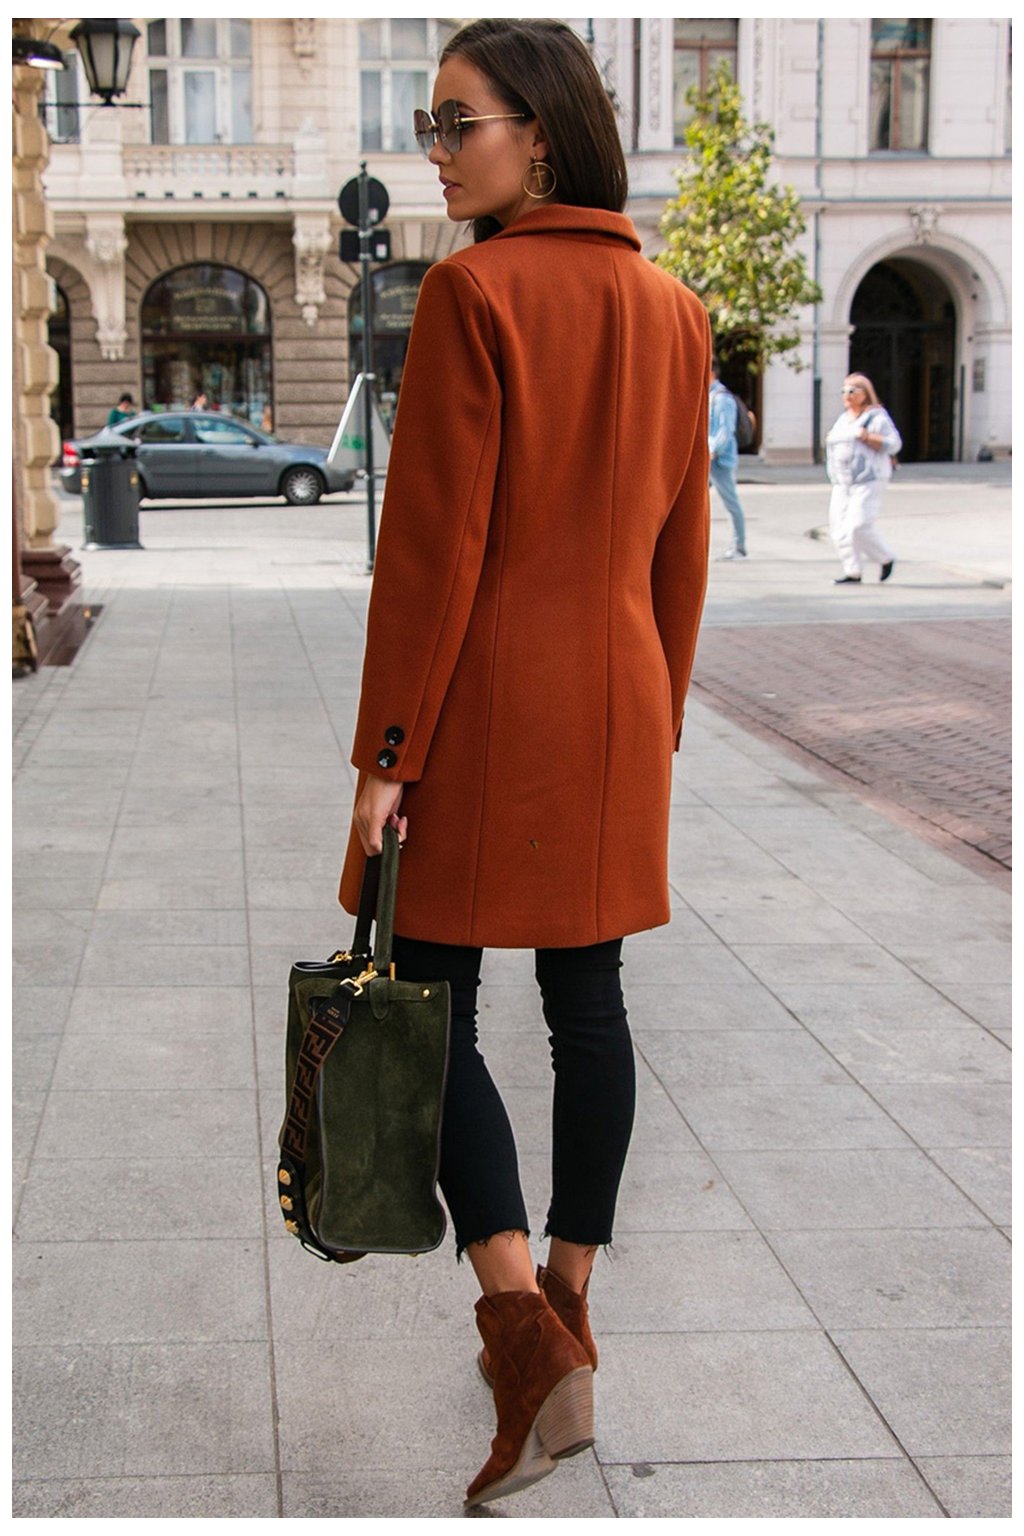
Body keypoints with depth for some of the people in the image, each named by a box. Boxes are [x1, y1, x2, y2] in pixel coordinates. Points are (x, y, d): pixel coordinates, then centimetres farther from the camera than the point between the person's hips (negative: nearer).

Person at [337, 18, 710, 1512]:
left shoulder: (473, 293, -13)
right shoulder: (672, 308, 8)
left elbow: (434, 545, -16)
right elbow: (684, 545, 12)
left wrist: (384, 751, -12)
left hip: (483, 704, -6)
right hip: (618, 708, 6)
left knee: (432, 1004, 2)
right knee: (588, 998, 13)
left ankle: (527, 1329, -10)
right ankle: (567, 1301, 26)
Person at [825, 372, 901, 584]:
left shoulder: (876, 418, -3)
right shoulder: (843, 418, 20)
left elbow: (893, 444, -11)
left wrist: (868, 437, -20)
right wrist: (830, 441, 13)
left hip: (868, 481, -8)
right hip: (842, 483, 8)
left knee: (859, 527, -16)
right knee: (839, 529, -1)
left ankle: (886, 559, 5)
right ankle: (853, 572, 3)